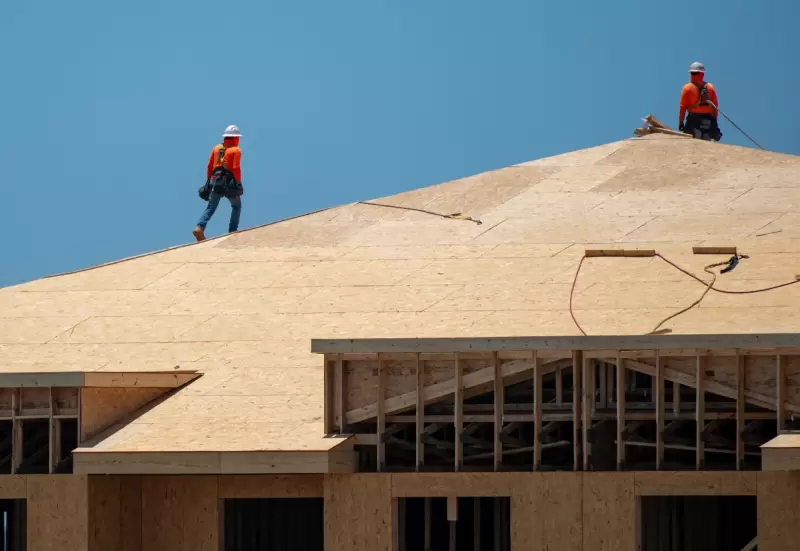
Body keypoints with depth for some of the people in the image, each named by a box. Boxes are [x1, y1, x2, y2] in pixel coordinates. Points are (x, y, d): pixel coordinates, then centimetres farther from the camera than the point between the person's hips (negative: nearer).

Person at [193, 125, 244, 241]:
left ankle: (199, 228, -22)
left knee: (210, 208, 0)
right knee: (236, 206, 20)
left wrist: (208, 181, 20)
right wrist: (238, 184, -9)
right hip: (229, 182, -4)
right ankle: (232, 231, 14)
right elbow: (236, 168, -12)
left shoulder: (217, 148, 14)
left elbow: (210, 166, 13)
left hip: (216, 180, 4)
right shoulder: (236, 150, -2)